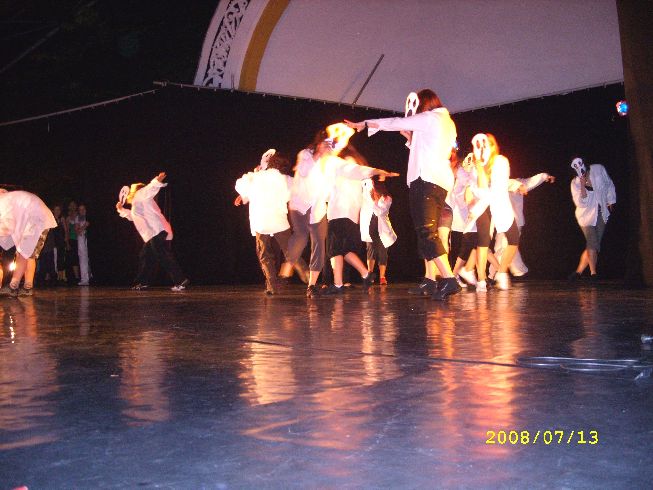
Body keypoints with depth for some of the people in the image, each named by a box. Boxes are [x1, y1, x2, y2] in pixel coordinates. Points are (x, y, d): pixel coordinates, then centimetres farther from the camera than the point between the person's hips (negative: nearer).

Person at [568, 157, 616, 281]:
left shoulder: (598, 170, -6)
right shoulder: (575, 183, -10)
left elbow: (609, 185, 10)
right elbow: (581, 203, -17)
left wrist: (610, 201, 14)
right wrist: (583, 185, -25)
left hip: (601, 214, 3)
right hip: (587, 216, -3)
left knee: (593, 246, 4)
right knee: (593, 245, -14)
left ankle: (579, 271, 14)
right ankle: (593, 273, -5)